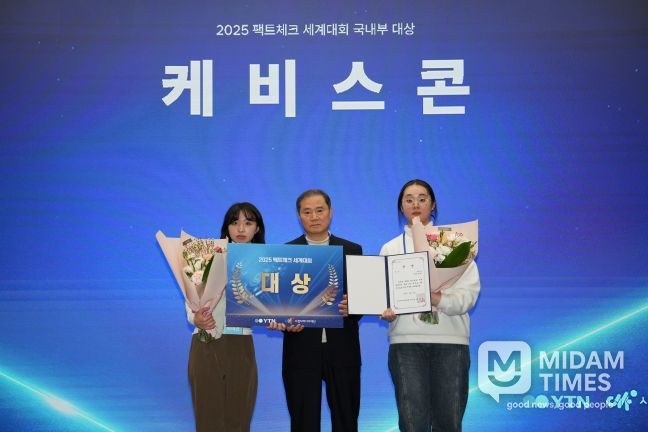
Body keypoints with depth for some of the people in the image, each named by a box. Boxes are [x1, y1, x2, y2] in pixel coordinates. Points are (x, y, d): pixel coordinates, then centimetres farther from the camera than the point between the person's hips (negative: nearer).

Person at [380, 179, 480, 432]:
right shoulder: (391, 248, 14)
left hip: (449, 338, 0)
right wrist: (386, 312, -15)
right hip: (406, 340, 0)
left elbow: (469, 292, 1)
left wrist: (440, 299, -18)